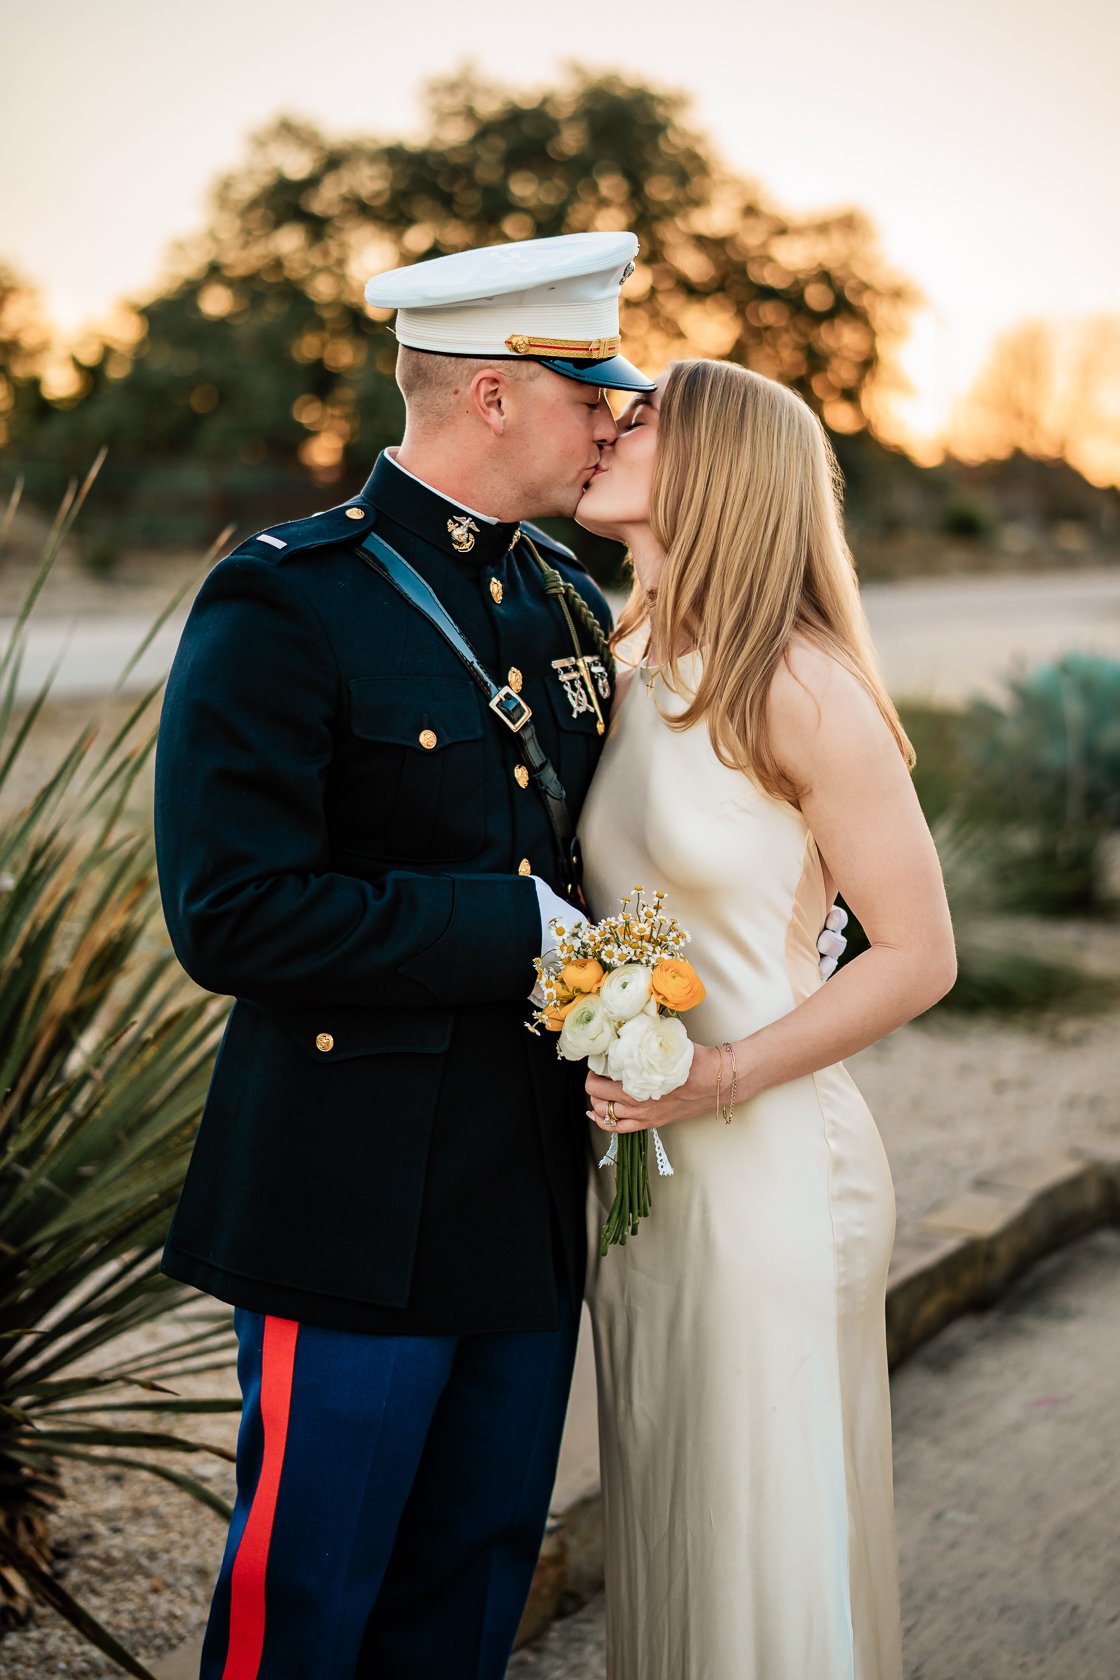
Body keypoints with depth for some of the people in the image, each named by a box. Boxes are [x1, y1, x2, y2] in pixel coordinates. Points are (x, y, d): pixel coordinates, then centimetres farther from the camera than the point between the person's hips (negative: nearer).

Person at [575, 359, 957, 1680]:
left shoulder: (799, 689, -15)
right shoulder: (622, 672, 7)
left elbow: (919, 956, -12)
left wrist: (724, 1076, -19)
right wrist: (607, 1063, 4)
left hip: (766, 1162, -7)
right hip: (634, 1163, 7)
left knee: (773, 1566, 6)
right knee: (659, 1542, 19)